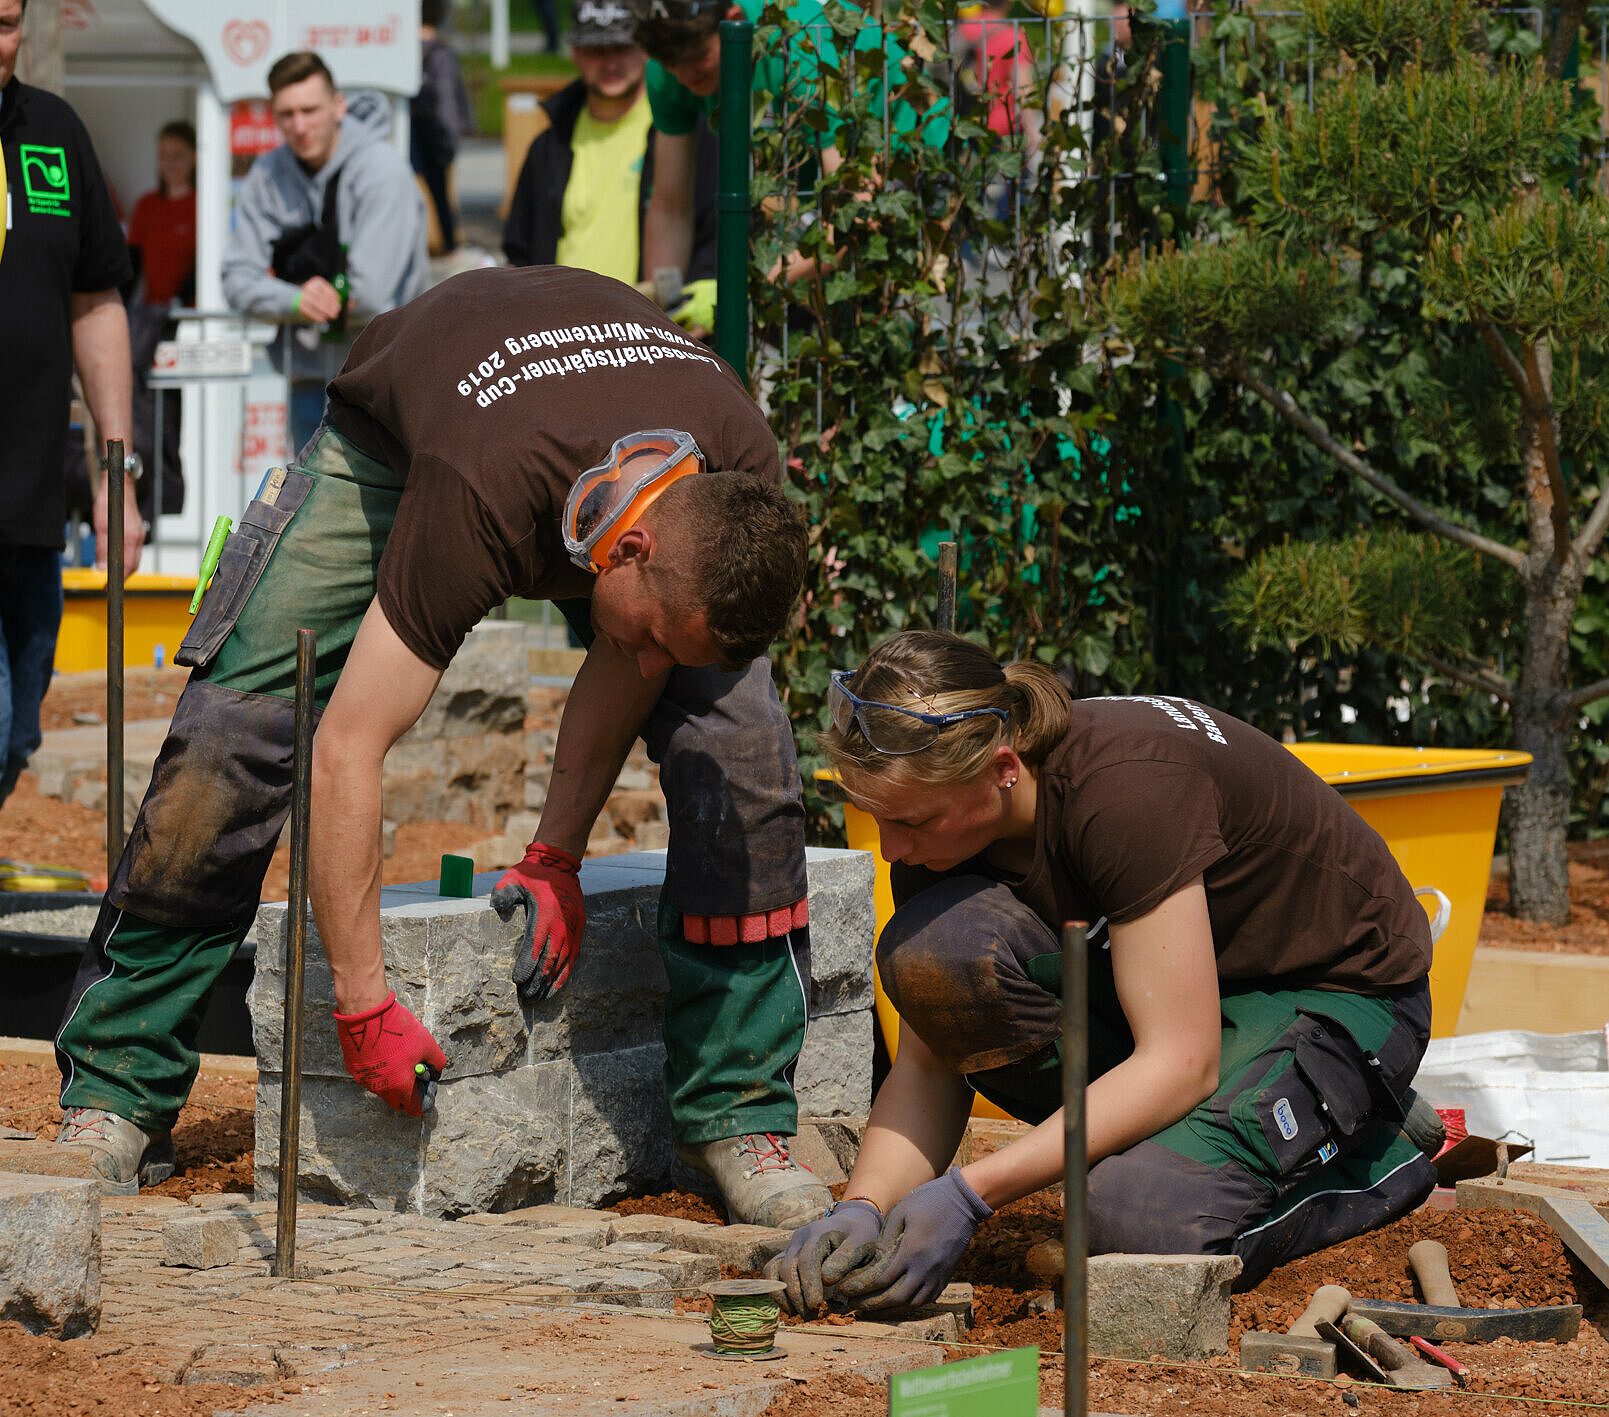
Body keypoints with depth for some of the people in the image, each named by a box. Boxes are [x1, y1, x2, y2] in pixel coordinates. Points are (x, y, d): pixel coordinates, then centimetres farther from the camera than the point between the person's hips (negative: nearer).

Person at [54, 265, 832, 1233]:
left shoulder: (740, 480, -34)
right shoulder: (477, 504, -47)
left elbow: (633, 660, -15)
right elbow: (347, 751, -43)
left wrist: (557, 858, -18)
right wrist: (364, 1006, -40)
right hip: (393, 436, -3)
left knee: (739, 736, -17)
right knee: (229, 733, -18)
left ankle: (738, 1115, -7)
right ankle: (116, 1095, -7)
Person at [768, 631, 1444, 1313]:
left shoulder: (1125, 785, -33)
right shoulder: (934, 808, -12)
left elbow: (1180, 1063, -33)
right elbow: (928, 1061, -7)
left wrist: (968, 1193, -37)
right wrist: (862, 1207, -26)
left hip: (1336, 999, -6)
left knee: (1141, 1219, -33)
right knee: (931, 945, -22)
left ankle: (1374, 1151, -3)